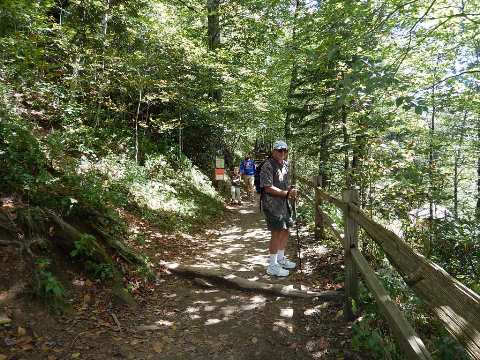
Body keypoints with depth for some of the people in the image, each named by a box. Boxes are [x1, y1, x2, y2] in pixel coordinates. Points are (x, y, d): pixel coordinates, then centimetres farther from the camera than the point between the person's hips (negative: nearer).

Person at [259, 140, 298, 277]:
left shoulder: (285, 164, 13)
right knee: (277, 233, -7)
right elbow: (268, 188, -22)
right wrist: (287, 193, -22)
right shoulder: (268, 166, -16)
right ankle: (272, 266, 6)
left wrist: (291, 190, 4)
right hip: (271, 204, -9)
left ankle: (281, 259, 34)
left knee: (286, 231, 16)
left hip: (283, 203, 9)